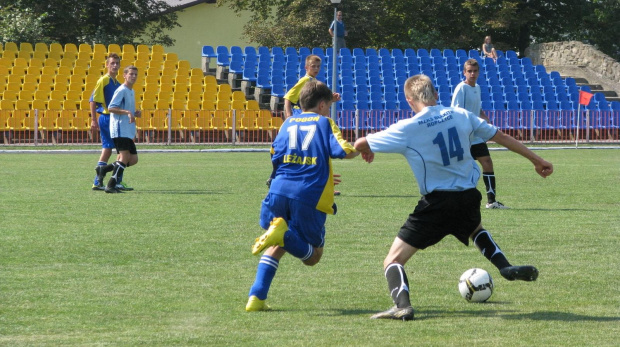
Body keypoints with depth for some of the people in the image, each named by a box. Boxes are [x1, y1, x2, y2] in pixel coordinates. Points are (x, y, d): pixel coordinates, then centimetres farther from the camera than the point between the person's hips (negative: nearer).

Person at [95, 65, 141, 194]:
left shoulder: (131, 92, 20)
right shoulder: (121, 90, -10)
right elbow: (111, 108, -18)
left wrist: (134, 114, 9)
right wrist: (127, 112, -26)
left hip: (128, 132, 9)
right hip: (120, 129, -9)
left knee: (133, 159, 6)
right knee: (125, 156, -16)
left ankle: (103, 169, 14)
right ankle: (111, 186, -14)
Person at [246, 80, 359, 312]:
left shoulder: (289, 122, 20)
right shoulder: (325, 122, 9)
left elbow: (275, 156, 15)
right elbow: (344, 151, -5)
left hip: (279, 190, 4)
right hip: (310, 195, -4)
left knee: (277, 246, 25)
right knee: (312, 256, 11)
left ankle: (256, 297, 5)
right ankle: (284, 234, -22)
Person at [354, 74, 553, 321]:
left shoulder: (407, 129, -9)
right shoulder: (460, 116, 2)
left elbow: (360, 144, 0)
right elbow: (501, 137, 11)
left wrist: (367, 151, 26)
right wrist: (536, 160, 23)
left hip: (437, 203, -5)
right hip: (468, 197, 5)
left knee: (394, 260, 0)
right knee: (475, 229, 41)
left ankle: (402, 305, -23)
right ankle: (505, 267, 26)